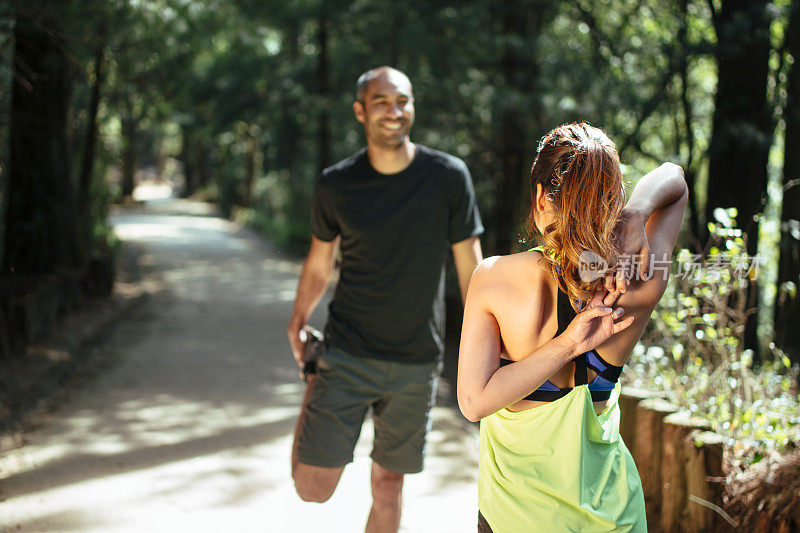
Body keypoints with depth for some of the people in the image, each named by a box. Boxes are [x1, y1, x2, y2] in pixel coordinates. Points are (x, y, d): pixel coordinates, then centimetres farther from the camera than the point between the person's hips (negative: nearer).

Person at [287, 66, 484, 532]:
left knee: (389, 482, 12)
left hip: (417, 362, 1)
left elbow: (470, 267, -1)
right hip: (347, 354, 0)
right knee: (313, 487, -6)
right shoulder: (335, 185, -4)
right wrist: (299, 321, 1)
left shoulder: (449, 176, -5)